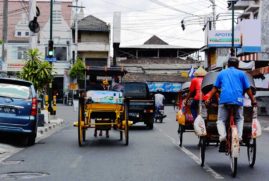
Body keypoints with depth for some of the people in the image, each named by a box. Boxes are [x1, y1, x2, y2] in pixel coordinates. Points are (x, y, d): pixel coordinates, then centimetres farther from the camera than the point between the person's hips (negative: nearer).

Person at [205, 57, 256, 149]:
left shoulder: (222, 73, 19)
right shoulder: (241, 73, 14)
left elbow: (215, 88, 14)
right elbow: (247, 89, 13)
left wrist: (209, 99, 16)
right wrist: (253, 100, 20)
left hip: (224, 99, 0)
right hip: (238, 100, 0)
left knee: (221, 120, 8)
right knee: (239, 119, 21)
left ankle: (222, 137, -19)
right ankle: (239, 137, 2)